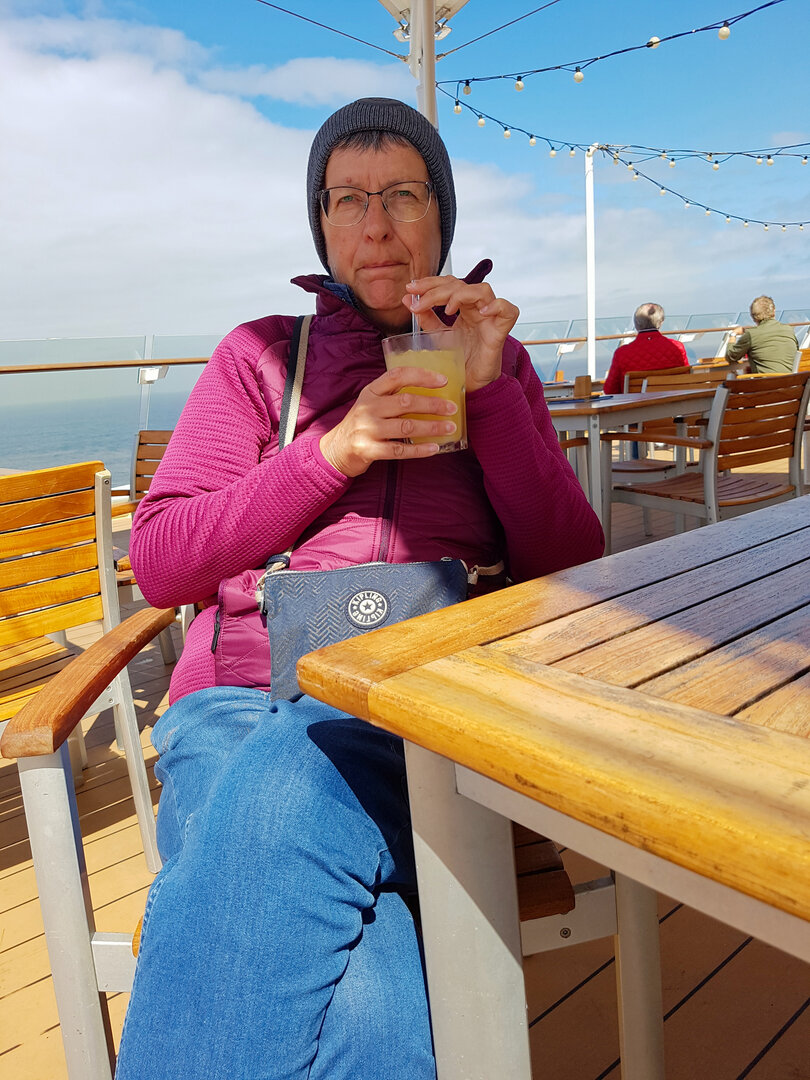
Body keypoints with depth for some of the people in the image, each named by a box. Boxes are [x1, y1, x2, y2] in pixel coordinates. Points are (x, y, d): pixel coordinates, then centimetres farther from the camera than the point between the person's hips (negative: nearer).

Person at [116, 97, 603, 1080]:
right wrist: (335, 452, -7)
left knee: (290, 791, -34)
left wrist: (490, 390, -5)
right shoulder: (260, 353, 14)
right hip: (245, 698, 0)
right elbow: (157, 562, 4)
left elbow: (570, 568, 6)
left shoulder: (497, 359, 18)